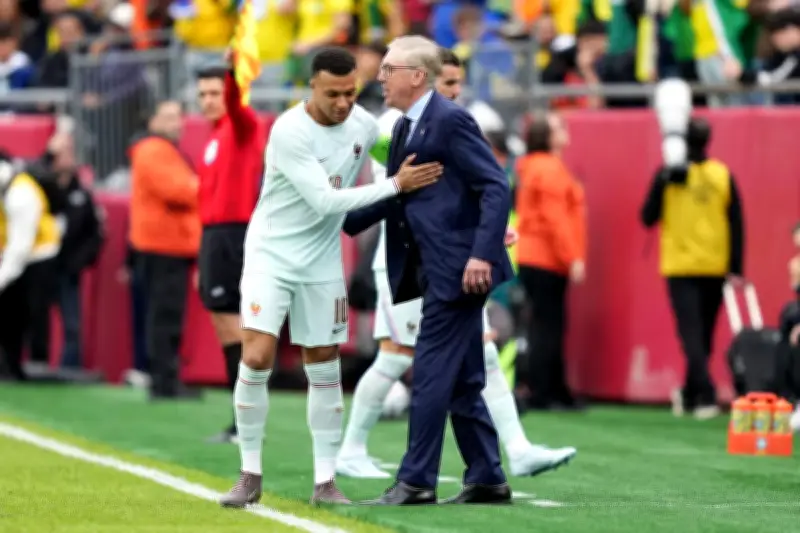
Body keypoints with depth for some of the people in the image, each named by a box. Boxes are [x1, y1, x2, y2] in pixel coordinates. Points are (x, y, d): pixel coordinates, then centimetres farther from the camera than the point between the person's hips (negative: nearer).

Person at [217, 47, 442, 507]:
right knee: (256, 360, -13)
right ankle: (251, 475, -1)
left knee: (325, 370, 6)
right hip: (272, 255, -5)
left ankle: (325, 482, 12)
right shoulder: (289, 132, -22)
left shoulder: (364, 125, -4)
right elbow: (324, 199, -24)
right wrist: (395, 185, -23)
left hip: (323, 262, 5)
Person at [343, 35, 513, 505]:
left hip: (460, 268, -9)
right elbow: (397, 196, 23)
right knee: (462, 380, 11)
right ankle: (487, 479, 16)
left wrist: (483, 254, -24)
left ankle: (416, 480, -3)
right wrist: (343, 221, 16)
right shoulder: (404, 128, 14)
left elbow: (496, 187, -17)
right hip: (439, 271, 9)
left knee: (431, 373, -7)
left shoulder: (451, 120, -13)